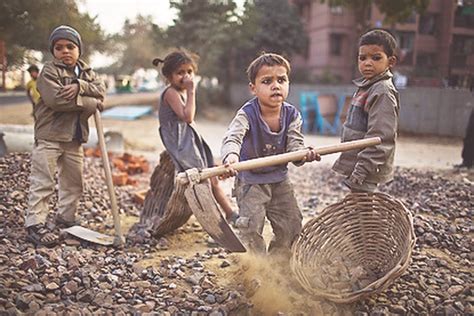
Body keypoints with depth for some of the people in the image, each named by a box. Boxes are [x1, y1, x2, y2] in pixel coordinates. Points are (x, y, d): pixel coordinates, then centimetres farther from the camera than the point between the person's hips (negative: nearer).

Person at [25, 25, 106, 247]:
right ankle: (35, 224, -1)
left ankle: (66, 218, 29)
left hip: (75, 137, 7)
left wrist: (80, 86, -23)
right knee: (43, 182, -6)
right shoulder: (49, 71, -8)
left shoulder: (86, 72, 12)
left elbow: (101, 90, -5)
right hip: (49, 135, -7)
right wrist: (91, 103, -17)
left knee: (73, 182, 15)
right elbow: (56, 99, -22)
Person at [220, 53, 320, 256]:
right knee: (251, 228, -7)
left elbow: (294, 144, -16)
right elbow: (232, 137, -39)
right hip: (250, 180, -4)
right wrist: (230, 156, -62)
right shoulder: (247, 114, -22)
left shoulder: (291, 115, -9)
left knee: (291, 225, 11)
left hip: (280, 179, 5)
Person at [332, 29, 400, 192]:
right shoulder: (366, 87, 13)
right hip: (355, 165, 9)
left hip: (366, 169, -9)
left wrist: (360, 171, -22)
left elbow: (380, 138, -22)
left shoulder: (383, 92, -16)